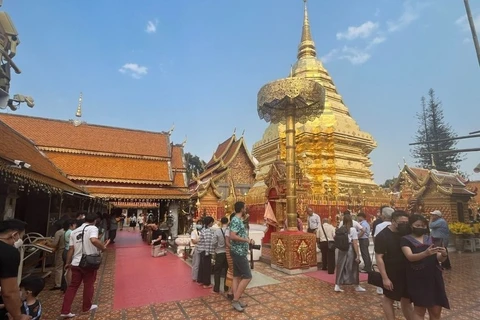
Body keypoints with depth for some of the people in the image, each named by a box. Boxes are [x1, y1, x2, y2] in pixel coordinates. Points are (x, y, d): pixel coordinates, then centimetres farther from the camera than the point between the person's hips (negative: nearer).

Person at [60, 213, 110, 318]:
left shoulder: (74, 231, 8)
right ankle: (86, 307, 29)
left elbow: (71, 249, 8)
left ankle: (65, 311, 14)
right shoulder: (93, 228, -12)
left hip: (76, 263, 5)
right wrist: (103, 247, -18)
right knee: (88, 285, 13)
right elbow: (94, 240, -32)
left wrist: (68, 263, 17)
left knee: (72, 286, 15)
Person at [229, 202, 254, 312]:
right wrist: (246, 240, -21)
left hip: (239, 252, 10)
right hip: (239, 252, -10)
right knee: (247, 276, -6)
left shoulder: (238, 220, 13)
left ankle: (236, 300, 20)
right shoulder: (236, 220, -18)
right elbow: (232, 236, -28)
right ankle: (235, 300, 1)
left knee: (237, 276, 13)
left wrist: (248, 240, 12)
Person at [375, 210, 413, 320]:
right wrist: (385, 278, -20)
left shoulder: (406, 233, -1)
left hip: (406, 272, 5)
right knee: (388, 298, 10)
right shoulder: (382, 236, -17)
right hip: (391, 274, -5)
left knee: (406, 299, 18)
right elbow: (379, 257, -18)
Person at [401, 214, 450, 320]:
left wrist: (444, 254, -19)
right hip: (417, 279, -5)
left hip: (434, 278, 5)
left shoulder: (431, 239, 10)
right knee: (419, 309, 1)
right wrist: (426, 253, -36)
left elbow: (439, 259, 4)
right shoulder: (406, 240, -6)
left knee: (436, 311, 10)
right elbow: (410, 257, -19)